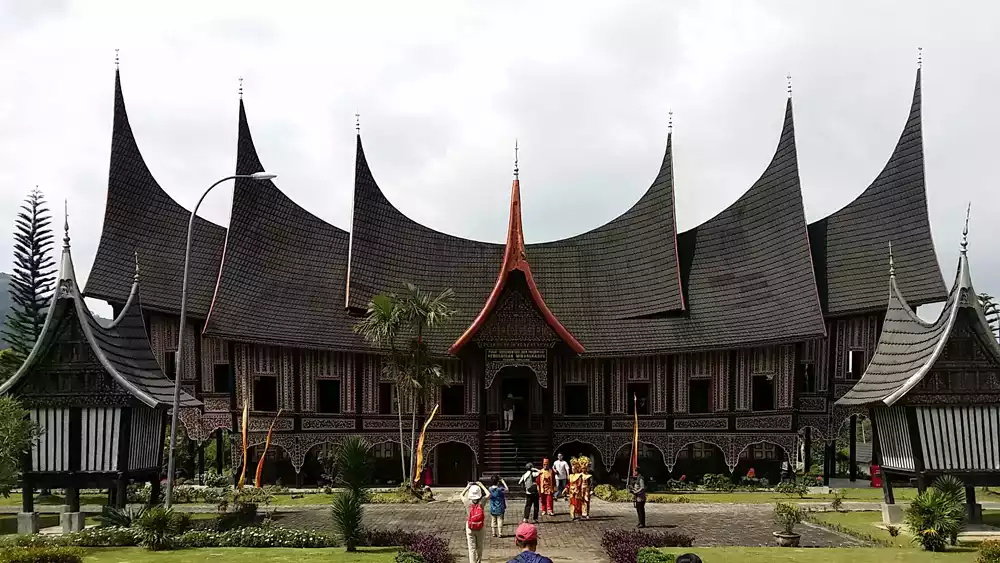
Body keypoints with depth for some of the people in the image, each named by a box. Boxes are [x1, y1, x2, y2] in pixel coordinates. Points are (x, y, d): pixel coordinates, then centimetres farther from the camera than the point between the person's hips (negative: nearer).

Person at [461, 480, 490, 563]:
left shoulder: (468, 503, -13)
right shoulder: (481, 502, -14)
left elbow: (461, 495, 8)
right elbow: (488, 494, 6)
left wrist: (467, 487, 12)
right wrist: (482, 485, 10)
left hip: (470, 528, 0)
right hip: (481, 528, 1)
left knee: (472, 548, 1)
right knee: (479, 548, 19)